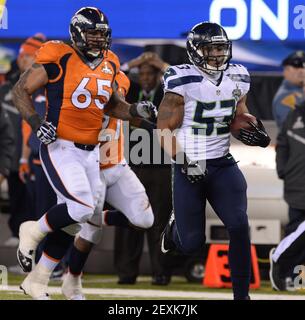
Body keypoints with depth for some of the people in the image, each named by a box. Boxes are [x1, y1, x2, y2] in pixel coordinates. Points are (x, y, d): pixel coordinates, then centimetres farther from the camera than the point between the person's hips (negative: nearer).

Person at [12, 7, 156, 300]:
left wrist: (135, 111, 5)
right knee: (82, 208, -22)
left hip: (91, 152, 7)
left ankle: (36, 282, 19)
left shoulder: (109, 65, 8)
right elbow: (20, 90, -6)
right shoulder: (58, 60, -11)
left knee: (69, 221, 8)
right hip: (59, 147, -7)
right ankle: (33, 232, 5)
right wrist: (36, 123, -19)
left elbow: (110, 105, 24)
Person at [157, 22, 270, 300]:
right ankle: (176, 226, 40)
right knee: (192, 244, 2)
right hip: (189, 168, -4)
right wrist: (184, 161, -20)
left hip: (223, 164, 4)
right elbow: (165, 129, -10)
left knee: (239, 226, -16)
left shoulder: (237, 78, 4)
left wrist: (254, 131, -4)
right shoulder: (182, 81, -13)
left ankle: (242, 294, -5)